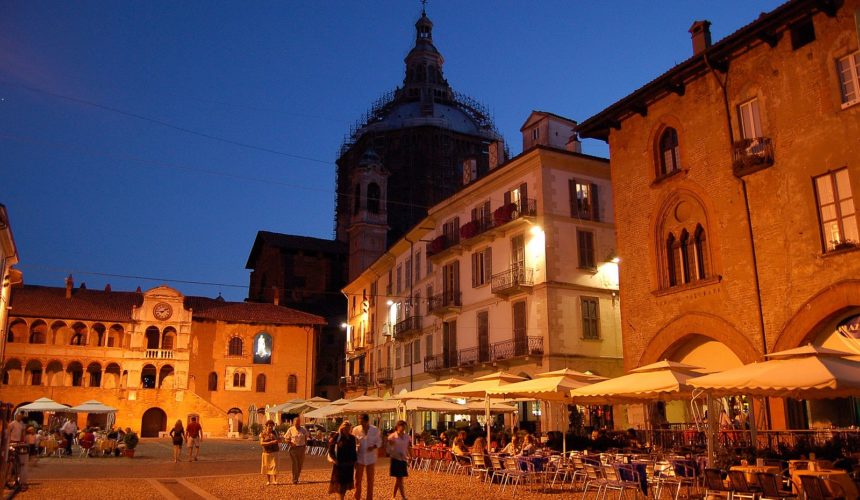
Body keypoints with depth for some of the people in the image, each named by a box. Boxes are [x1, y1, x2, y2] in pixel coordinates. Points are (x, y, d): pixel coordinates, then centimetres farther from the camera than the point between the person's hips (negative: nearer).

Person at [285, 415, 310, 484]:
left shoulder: (303, 430, 7)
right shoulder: (290, 430, -1)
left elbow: (306, 437, 19)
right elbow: (287, 439, 1)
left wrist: (305, 445, 7)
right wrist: (291, 443, -16)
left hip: (301, 448, 3)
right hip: (294, 448, -3)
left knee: (300, 464, 9)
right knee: (294, 464, -7)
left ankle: (296, 478, 24)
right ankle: (294, 480, -3)